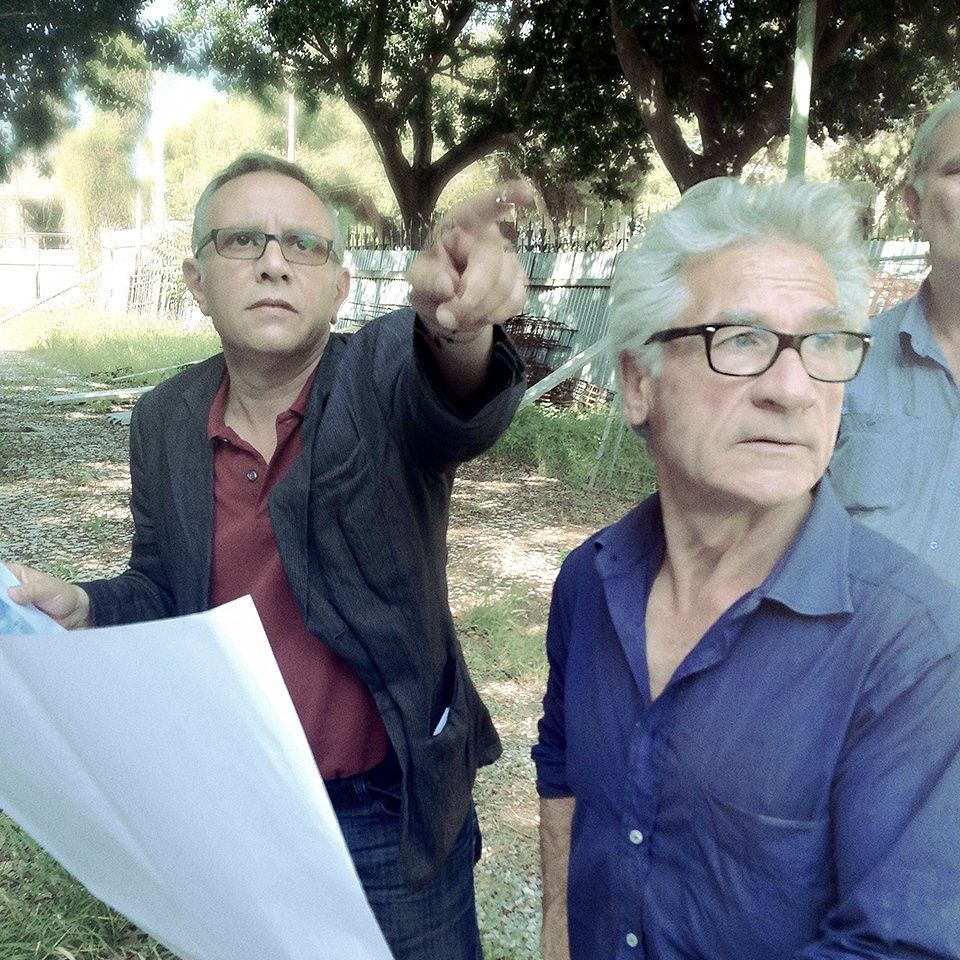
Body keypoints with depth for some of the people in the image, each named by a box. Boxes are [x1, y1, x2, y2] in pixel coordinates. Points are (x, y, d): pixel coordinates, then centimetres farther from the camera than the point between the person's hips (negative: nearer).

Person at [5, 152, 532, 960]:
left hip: (387, 814, -3)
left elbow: (456, 406, -38)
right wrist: (79, 608, -12)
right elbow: (162, 589, 8)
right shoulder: (165, 419, -4)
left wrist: (461, 329, -60)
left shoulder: (386, 375, -15)